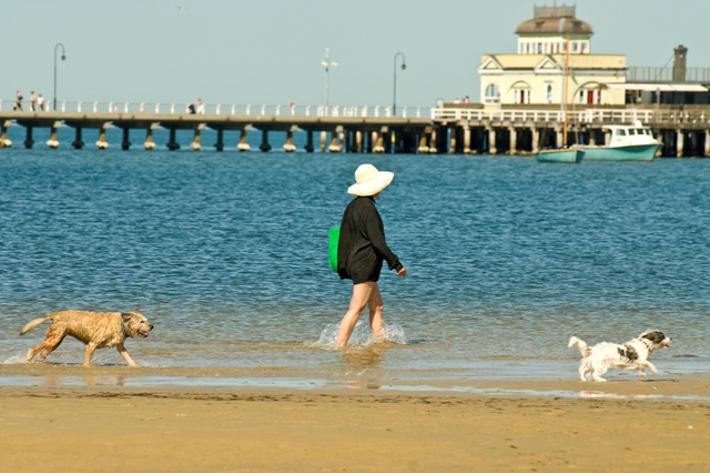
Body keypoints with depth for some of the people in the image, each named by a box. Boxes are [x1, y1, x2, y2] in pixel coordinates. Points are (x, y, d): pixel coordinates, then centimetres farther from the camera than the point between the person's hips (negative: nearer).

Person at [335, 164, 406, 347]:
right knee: (356, 309, -10)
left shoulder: (352, 207, 10)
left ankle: (381, 341, 15)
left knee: (377, 306, 15)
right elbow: (378, 242, -19)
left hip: (354, 262, 10)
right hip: (366, 263, -10)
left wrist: (343, 266, 23)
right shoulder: (368, 209, -17)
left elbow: (344, 238, 16)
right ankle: (340, 346, -13)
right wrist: (396, 264, -14)